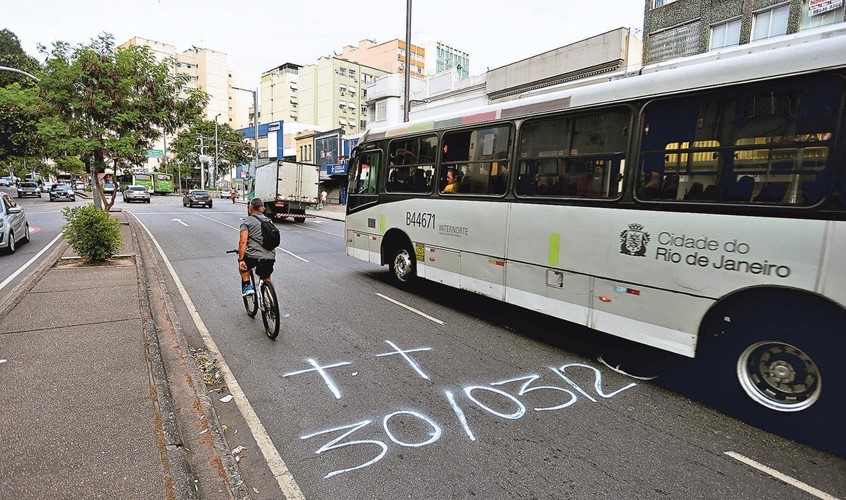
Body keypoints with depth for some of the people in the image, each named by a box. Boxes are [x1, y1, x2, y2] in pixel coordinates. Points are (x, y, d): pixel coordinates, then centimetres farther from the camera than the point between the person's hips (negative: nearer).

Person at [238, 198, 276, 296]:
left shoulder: (247, 221, 0)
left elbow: (243, 241, -12)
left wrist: (240, 260, -10)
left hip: (254, 256, -4)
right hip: (270, 257, 4)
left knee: (243, 266, 29)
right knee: (267, 279, 25)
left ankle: (247, 286, 17)